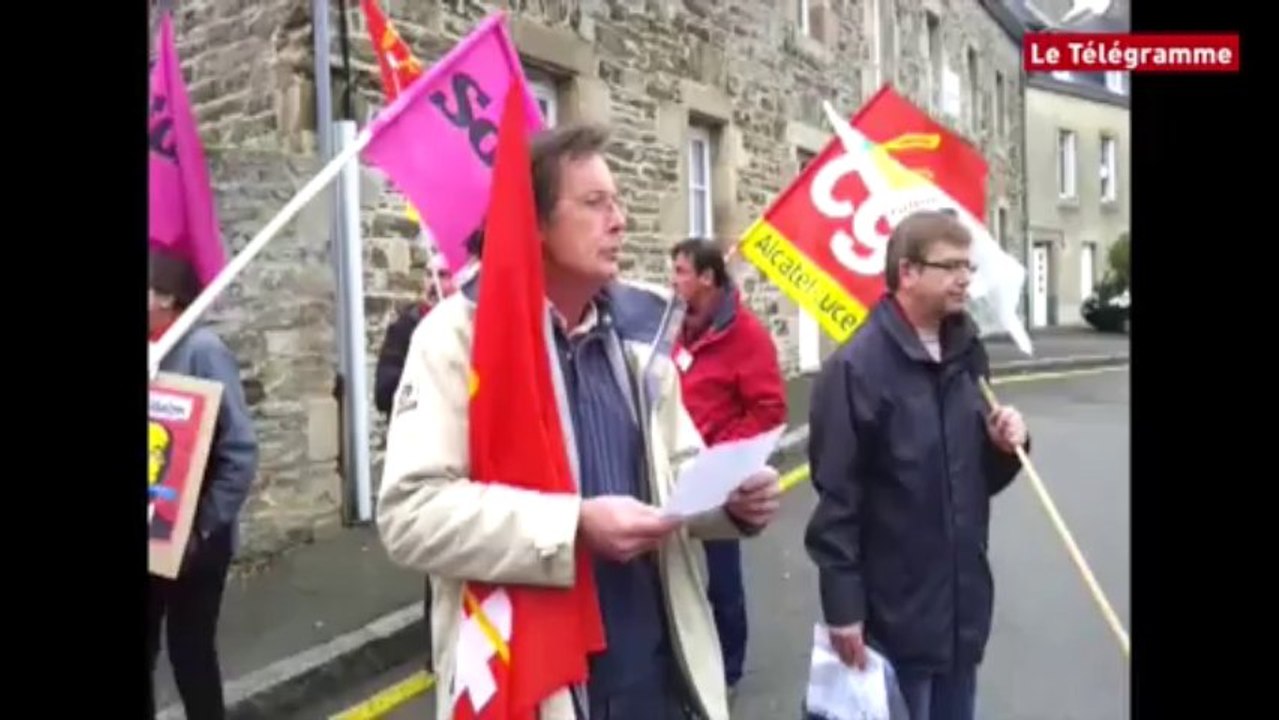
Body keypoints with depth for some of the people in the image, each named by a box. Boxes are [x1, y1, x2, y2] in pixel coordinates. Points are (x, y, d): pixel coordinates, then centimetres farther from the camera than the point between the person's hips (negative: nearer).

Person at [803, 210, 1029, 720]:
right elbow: (835, 496, -18)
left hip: (965, 603, 7)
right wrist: (843, 606, -17)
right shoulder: (856, 368, -17)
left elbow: (979, 478, 15)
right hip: (896, 611, -7)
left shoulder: (967, 354, 7)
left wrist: (1004, 447, -7)